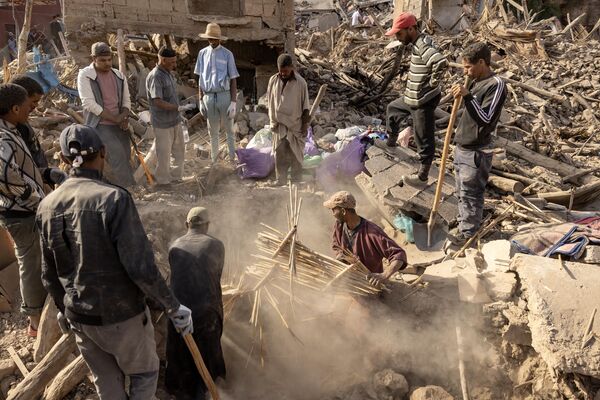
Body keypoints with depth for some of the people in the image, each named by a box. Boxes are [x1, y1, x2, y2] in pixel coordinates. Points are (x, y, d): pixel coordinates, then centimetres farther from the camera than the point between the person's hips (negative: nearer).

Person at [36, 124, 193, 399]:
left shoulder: (47, 206, -6)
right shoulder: (113, 199, -25)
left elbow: (50, 275, 5)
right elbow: (141, 268, -26)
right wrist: (174, 308, -13)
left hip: (80, 320, 5)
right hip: (123, 317, -5)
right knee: (145, 372, 23)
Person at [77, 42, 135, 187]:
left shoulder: (119, 76, 10)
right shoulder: (85, 75, -6)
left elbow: (126, 100, 14)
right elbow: (89, 104, -14)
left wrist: (124, 117, -8)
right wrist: (115, 118, -15)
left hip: (119, 126, 6)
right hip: (100, 125, -6)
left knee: (124, 157, 4)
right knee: (118, 155, -20)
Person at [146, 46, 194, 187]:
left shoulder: (168, 73, 8)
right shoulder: (155, 77, -20)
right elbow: (158, 102, -26)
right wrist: (179, 108, -30)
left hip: (175, 121, 9)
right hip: (163, 124, -9)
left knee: (179, 150, 17)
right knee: (164, 154, 4)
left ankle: (176, 176, 32)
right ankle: (163, 181, 19)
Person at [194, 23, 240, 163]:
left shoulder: (227, 54, -4)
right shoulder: (202, 53, 5)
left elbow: (233, 80, -4)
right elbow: (200, 79, 9)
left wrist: (233, 102, -10)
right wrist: (201, 100, 6)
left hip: (224, 95, -3)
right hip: (209, 97, 3)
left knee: (229, 129, 7)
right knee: (213, 131, 14)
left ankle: (232, 158, 18)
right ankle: (214, 159, 26)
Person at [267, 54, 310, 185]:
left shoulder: (301, 83, -10)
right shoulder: (273, 80, -1)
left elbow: (305, 105, -4)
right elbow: (270, 102, 8)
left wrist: (305, 125, -4)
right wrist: (273, 122, 6)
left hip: (295, 124, -2)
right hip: (279, 125, 2)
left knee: (296, 155, 6)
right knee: (279, 155, 4)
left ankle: (297, 182, 17)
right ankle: (280, 182, 13)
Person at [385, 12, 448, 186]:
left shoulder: (423, 46, -25)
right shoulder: (419, 42, 7)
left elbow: (441, 62, -41)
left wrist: (433, 83, -26)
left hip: (424, 101, -11)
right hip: (414, 98, 11)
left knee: (424, 139, 2)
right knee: (392, 108, 31)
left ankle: (422, 176, 14)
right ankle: (391, 142, 50)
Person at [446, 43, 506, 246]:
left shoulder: (496, 85, -16)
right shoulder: (476, 82, 11)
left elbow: (486, 118, -24)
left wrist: (468, 96, -29)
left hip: (477, 151, -9)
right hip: (462, 147, 9)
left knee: (471, 194, 1)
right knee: (462, 192, 17)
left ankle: (468, 233, 13)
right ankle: (463, 225, 31)